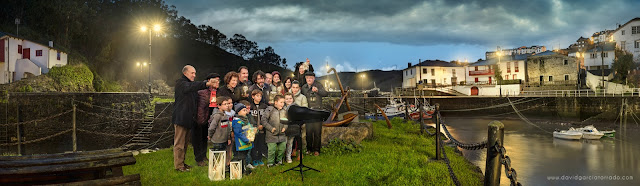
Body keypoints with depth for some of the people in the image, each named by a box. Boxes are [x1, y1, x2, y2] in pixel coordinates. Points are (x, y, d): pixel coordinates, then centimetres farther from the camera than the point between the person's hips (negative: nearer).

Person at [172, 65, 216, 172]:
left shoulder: (192, 84, 21)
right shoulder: (181, 83, -7)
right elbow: (190, 87, -30)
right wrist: (206, 84, -40)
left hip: (188, 118, 9)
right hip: (181, 118, -9)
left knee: (185, 142, 15)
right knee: (179, 143, -4)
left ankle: (182, 162, 24)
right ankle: (178, 165, 0)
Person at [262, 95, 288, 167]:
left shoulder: (285, 110, 4)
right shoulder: (269, 109, -9)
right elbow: (263, 120, -10)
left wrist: (285, 127, 2)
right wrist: (270, 128, -12)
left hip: (282, 134, 4)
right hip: (272, 135, -4)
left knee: (282, 148, 10)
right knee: (272, 149, -3)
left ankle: (279, 160, 30)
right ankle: (270, 162, 14)